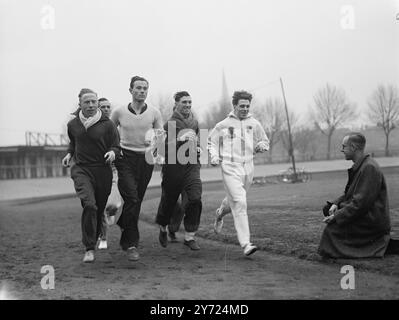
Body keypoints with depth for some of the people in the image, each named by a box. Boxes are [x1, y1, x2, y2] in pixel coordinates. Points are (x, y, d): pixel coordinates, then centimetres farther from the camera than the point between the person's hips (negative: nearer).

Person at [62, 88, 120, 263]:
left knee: (99, 208, 8)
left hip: (102, 171, 0)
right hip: (81, 170, 0)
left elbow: (116, 146, 3)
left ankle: (94, 238, 35)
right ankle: (89, 249, -17)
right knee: (89, 204, -21)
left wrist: (112, 152, -18)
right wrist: (69, 154, 9)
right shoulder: (73, 125, 5)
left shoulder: (107, 124, -4)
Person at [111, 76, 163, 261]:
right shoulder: (119, 112, 2)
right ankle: (131, 245, -11)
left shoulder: (154, 113, 4)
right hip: (125, 158, -2)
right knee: (131, 199, -15)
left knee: (137, 200, 9)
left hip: (146, 159, 2)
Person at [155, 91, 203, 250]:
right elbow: (163, 146, -13)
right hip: (174, 166, -4)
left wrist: (197, 146, 11)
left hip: (192, 164, 4)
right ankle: (163, 228, 39)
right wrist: (180, 140, -25)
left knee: (195, 198, -13)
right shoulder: (170, 123, -7)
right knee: (169, 200, 8)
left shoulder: (194, 122, 12)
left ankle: (190, 237, -3)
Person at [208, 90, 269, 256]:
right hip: (230, 168, -4)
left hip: (248, 168, 4)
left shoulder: (254, 124, 9)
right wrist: (214, 155, -4)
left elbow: (265, 141, 21)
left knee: (234, 201, 20)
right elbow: (211, 141, 13)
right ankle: (245, 244, -18)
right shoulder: (223, 125, 1)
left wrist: (261, 146, -2)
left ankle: (220, 213, 56)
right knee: (239, 203, -16)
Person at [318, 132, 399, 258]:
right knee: (327, 209, 8)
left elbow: (360, 203, -25)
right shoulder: (359, 166, 12)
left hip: (373, 222, -10)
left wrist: (337, 216, -21)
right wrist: (336, 204, -1)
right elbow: (349, 194, 18)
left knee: (331, 229, -20)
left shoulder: (369, 168, -21)